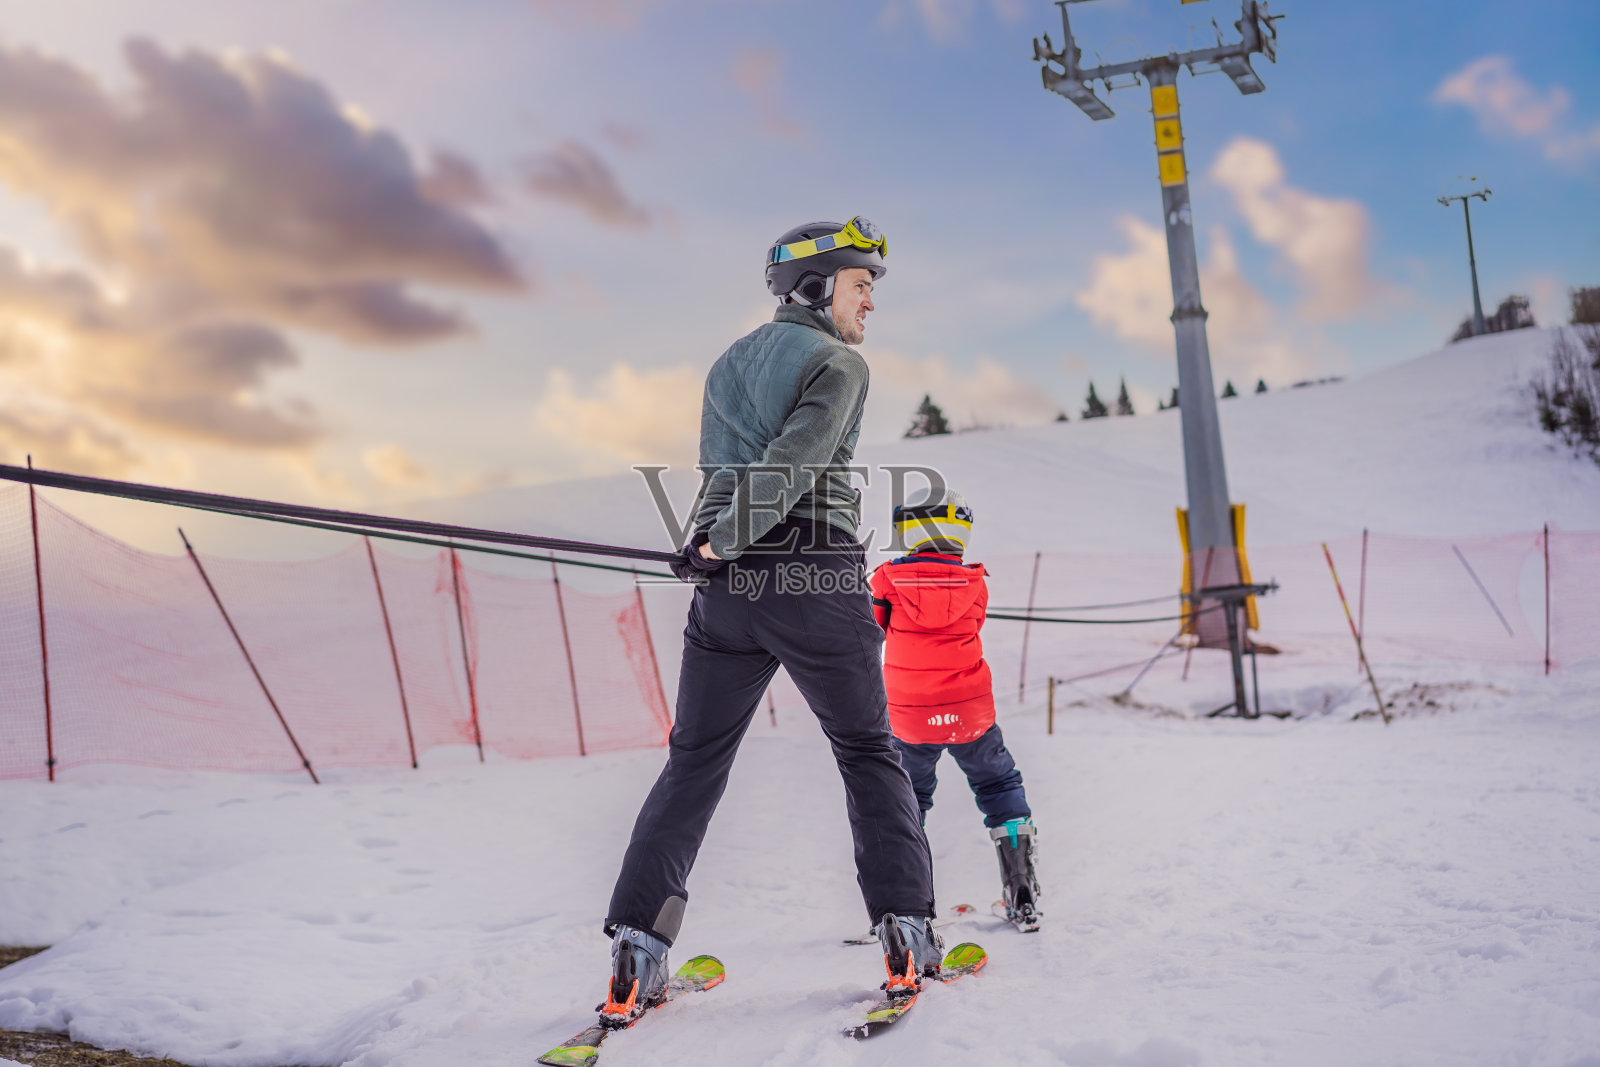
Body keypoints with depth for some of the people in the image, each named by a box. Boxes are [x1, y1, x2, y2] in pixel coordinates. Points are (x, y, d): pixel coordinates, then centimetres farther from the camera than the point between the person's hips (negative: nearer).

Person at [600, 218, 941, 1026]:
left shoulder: (727, 364, 18)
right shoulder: (839, 362, -2)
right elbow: (792, 462, -15)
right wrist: (720, 542, -11)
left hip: (728, 587, 5)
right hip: (818, 581, -5)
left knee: (693, 765, 9)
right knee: (868, 755, 11)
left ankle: (637, 946, 3)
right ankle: (905, 929, 9)